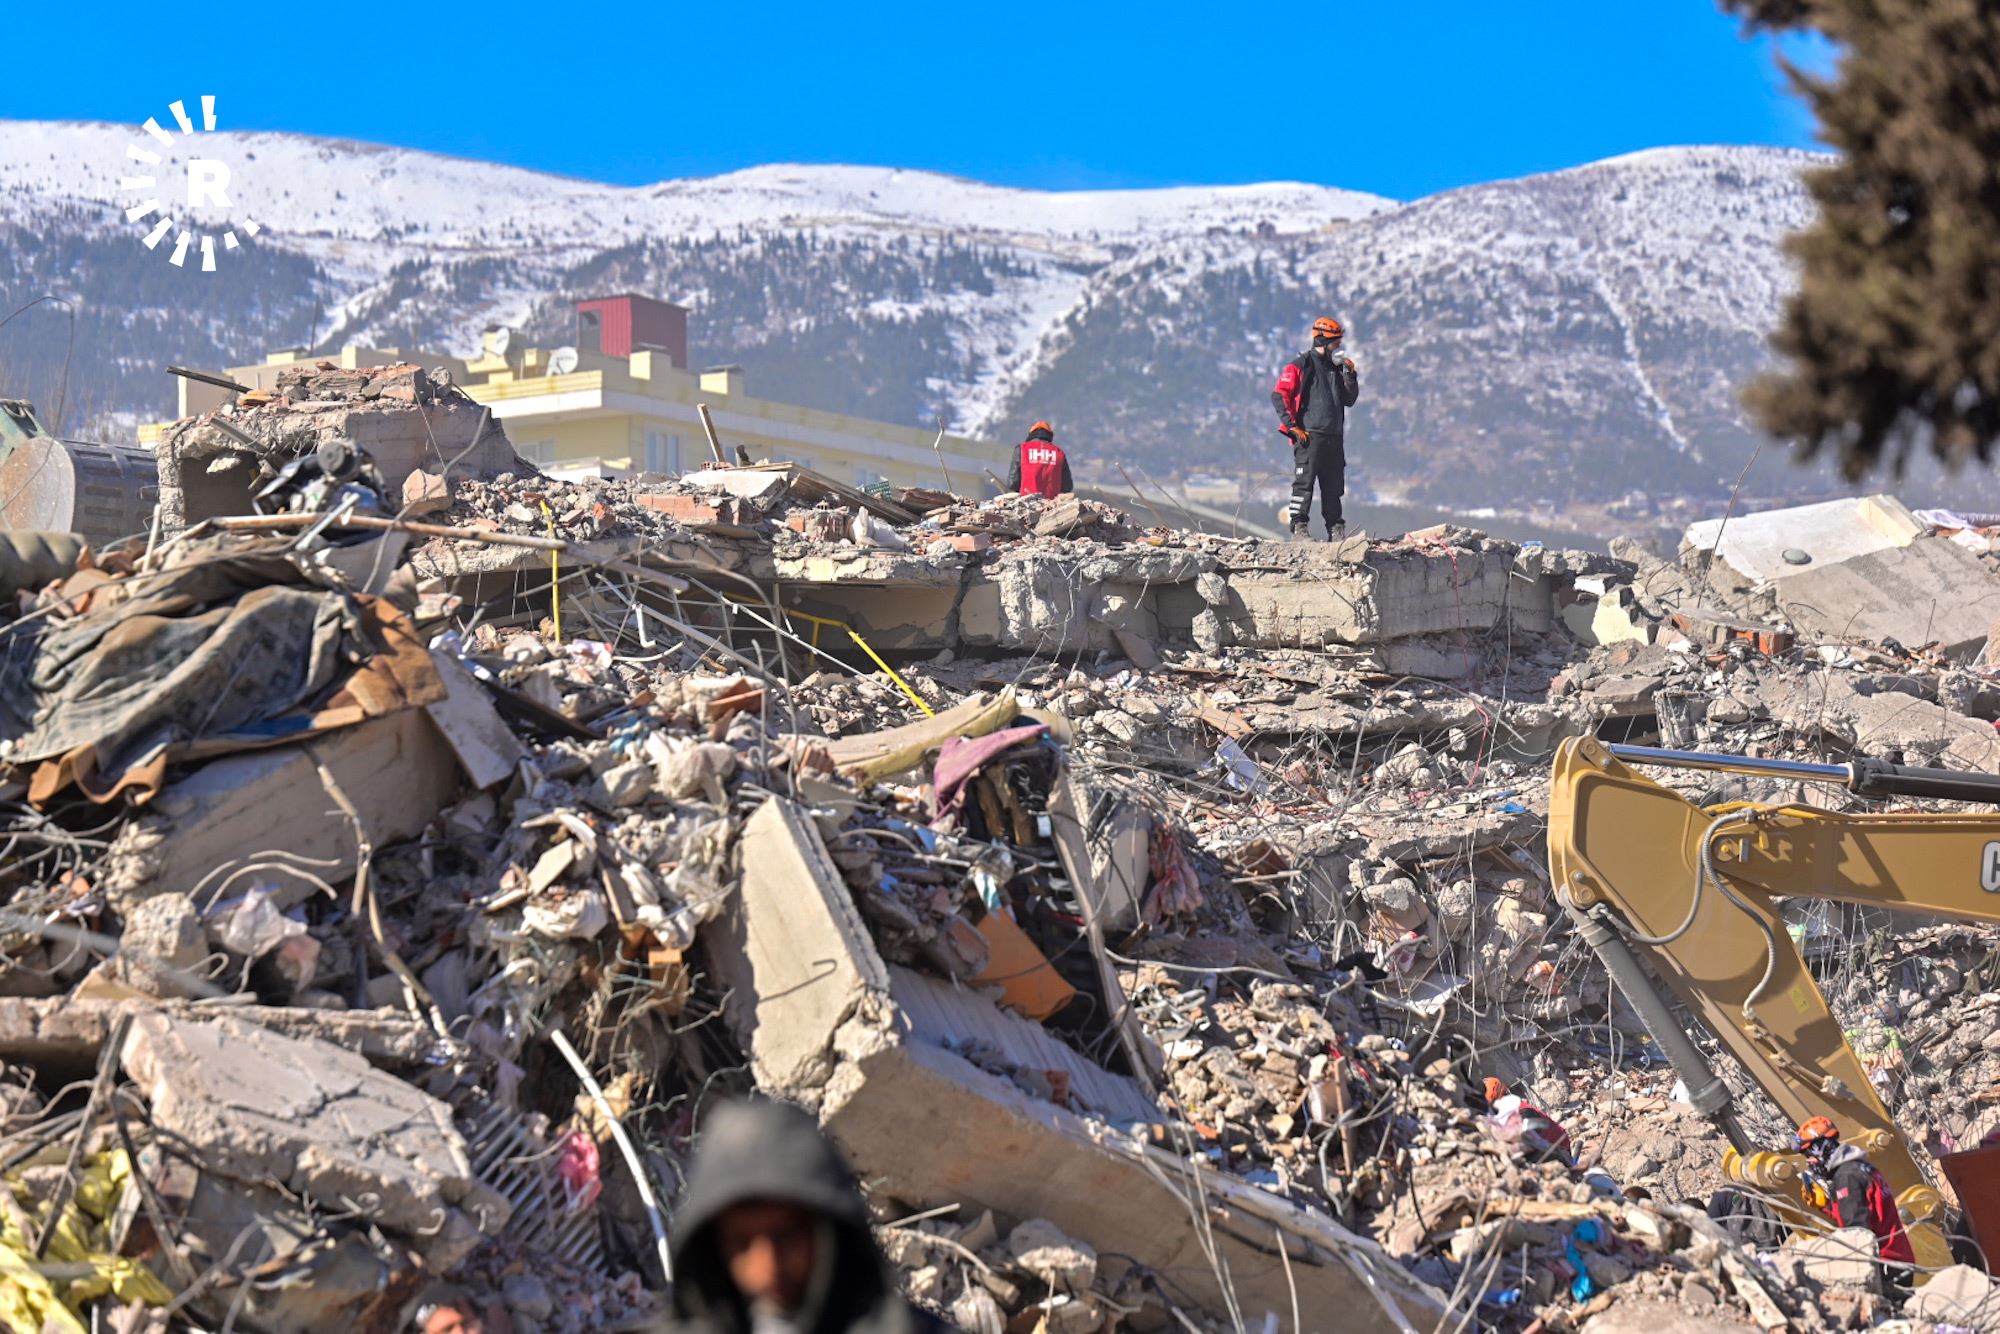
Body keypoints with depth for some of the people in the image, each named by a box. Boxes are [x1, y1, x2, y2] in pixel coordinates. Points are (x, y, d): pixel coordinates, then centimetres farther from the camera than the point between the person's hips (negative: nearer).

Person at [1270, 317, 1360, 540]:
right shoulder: (1300, 365, -1)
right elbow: (1279, 395, -8)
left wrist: (1350, 376, 6)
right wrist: (1292, 426, -13)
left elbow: (1349, 400, 20)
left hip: (1334, 437, 7)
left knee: (1333, 487, 8)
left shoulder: (1335, 367, 20)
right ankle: (1299, 528, -11)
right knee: (1304, 482, -11)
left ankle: (1335, 530, 14)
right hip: (1309, 435, -7)